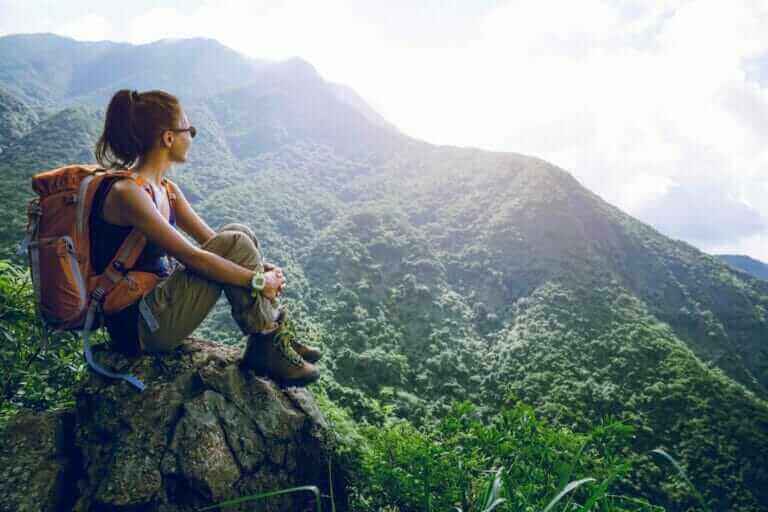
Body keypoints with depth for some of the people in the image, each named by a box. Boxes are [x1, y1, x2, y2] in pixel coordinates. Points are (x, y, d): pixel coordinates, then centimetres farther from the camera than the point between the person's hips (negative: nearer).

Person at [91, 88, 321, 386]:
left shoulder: (166, 189, 10)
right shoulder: (126, 192, -19)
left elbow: (211, 240, 9)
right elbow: (191, 256, -24)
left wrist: (264, 268, -6)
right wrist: (258, 281, -17)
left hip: (157, 303, 9)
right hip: (137, 327, -9)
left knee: (239, 236, -2)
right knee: (235, 243, -18)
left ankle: (273, 336, -2)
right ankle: (266, 348, -9)